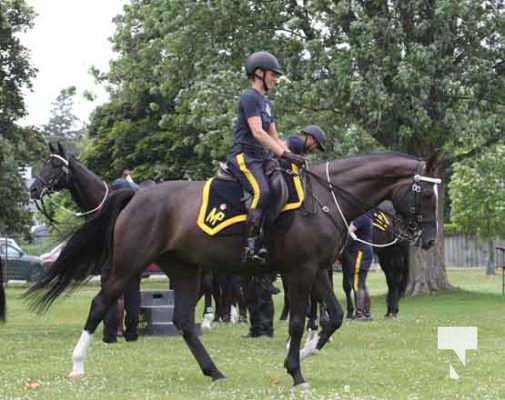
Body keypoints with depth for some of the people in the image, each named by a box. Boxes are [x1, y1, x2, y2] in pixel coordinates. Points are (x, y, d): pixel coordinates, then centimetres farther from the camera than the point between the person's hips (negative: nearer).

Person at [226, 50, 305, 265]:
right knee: (262, 192, -31)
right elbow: (257, 132, -18)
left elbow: (274, 137, 23)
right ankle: (251, 246, -33)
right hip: (244, 156, -10)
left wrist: (292, 155, 8)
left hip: (261, 158, 10)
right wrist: (285, 154, -22)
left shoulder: (266, 102, 22)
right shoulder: (249, 97, -7)